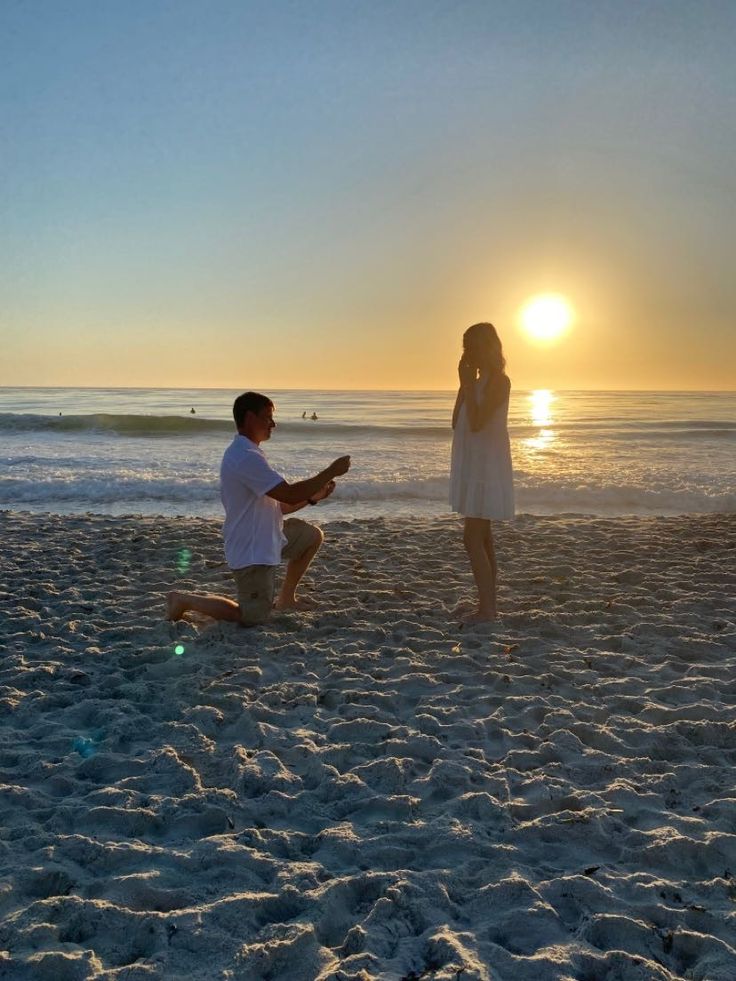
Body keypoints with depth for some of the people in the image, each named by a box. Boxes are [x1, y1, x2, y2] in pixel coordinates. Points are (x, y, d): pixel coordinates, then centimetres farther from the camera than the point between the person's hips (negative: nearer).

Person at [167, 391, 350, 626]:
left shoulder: (248, 453, 11)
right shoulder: (246, 457, -24)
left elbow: (279, 504, 14)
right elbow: (290, 494, -26)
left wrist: (313, 496, 2)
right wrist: (331, 471, -17)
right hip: (251, 552, -10)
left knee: (312, 536, 16)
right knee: (254, 618, -4)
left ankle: (286, 598, 22)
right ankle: (185, 600, 7)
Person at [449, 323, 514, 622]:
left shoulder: (498, 380, -13)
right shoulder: (479, 381, 15)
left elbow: (476, 423, -23)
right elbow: (457, 423, 12)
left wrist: (469, 383, -17)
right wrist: (464, 384, 6)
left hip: (487, 466, -10)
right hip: (474, 466, 10)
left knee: (473, 538, -11)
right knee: (481, 537, 11)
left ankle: (487, 608, -6)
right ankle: (489, 604, 16)